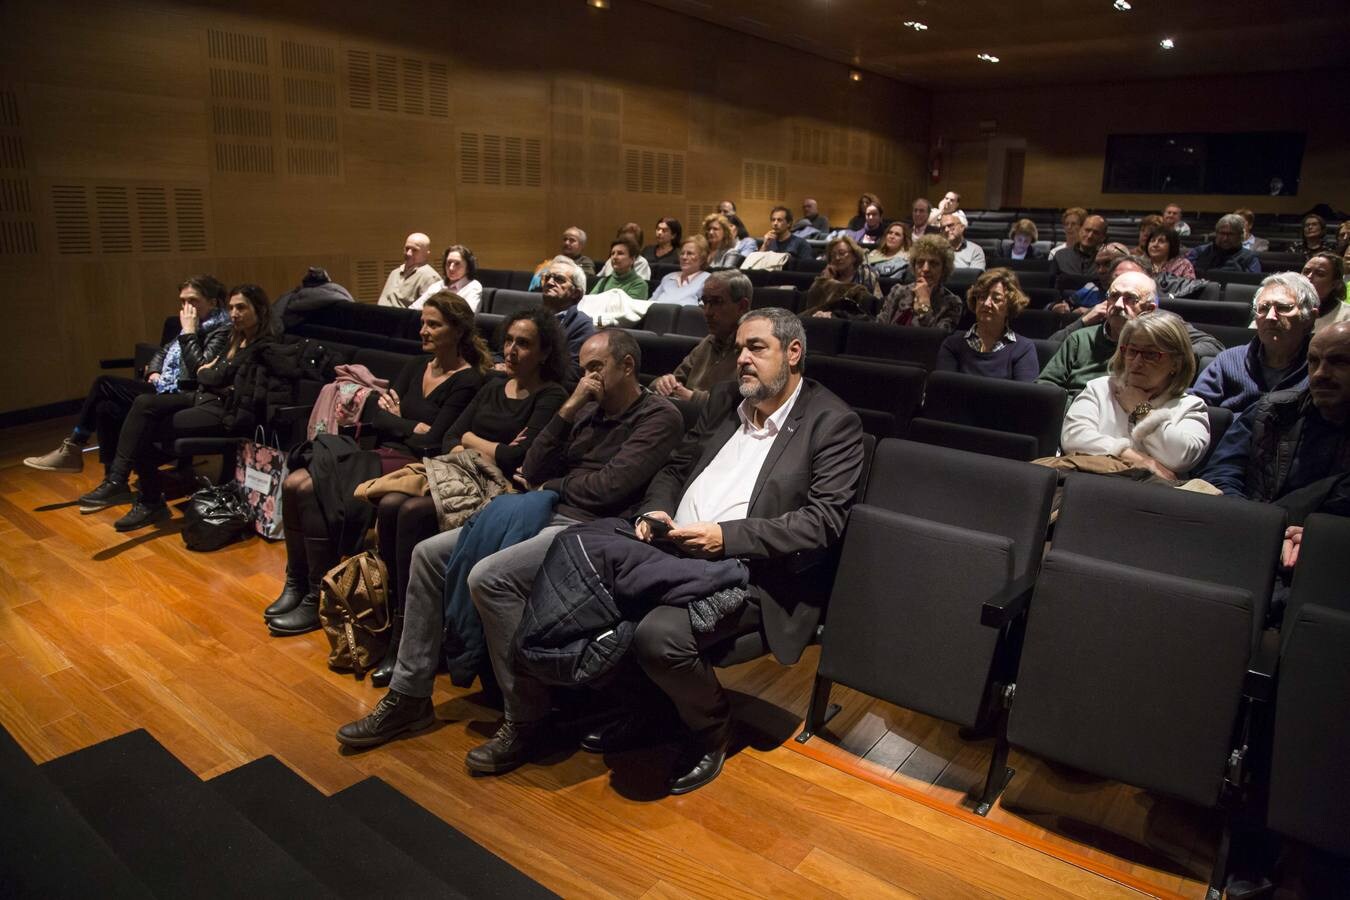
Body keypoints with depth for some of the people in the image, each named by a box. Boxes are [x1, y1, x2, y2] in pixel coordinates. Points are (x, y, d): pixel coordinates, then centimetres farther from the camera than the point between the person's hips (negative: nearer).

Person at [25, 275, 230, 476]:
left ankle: (73, 449, 4)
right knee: (106, 409, -8)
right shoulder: (191, 327, 17)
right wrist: (154, 372, 10)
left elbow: (199, 370, -22)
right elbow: (163, 351, 29)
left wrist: (189, 333, -17)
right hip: (163, 389, 9)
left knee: (104, 384, -12)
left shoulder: (222, 330, -10)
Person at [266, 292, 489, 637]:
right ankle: (296, 584, 4)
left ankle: (318, 600, -10)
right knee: (293, 483, -9)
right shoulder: (418, 365, 15)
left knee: (312, 489, -21)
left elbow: (431, 442, -14)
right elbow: (374, 413, 6)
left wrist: (394, 420, 1)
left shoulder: (468, 381, -9)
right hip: (383, 453, 8)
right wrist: (411, 427, -11)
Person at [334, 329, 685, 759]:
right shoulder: (588, 411, 18)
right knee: (429, 554, 2)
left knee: (488, 577, -31)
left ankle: (525, 722, -14)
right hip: (543, 515, 9)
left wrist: (550, 486, 2)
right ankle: (409, 696, 10)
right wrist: (569, 407, 1)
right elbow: (533, 471, 11)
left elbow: (609, 486, -16)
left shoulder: (660, 417, -5)